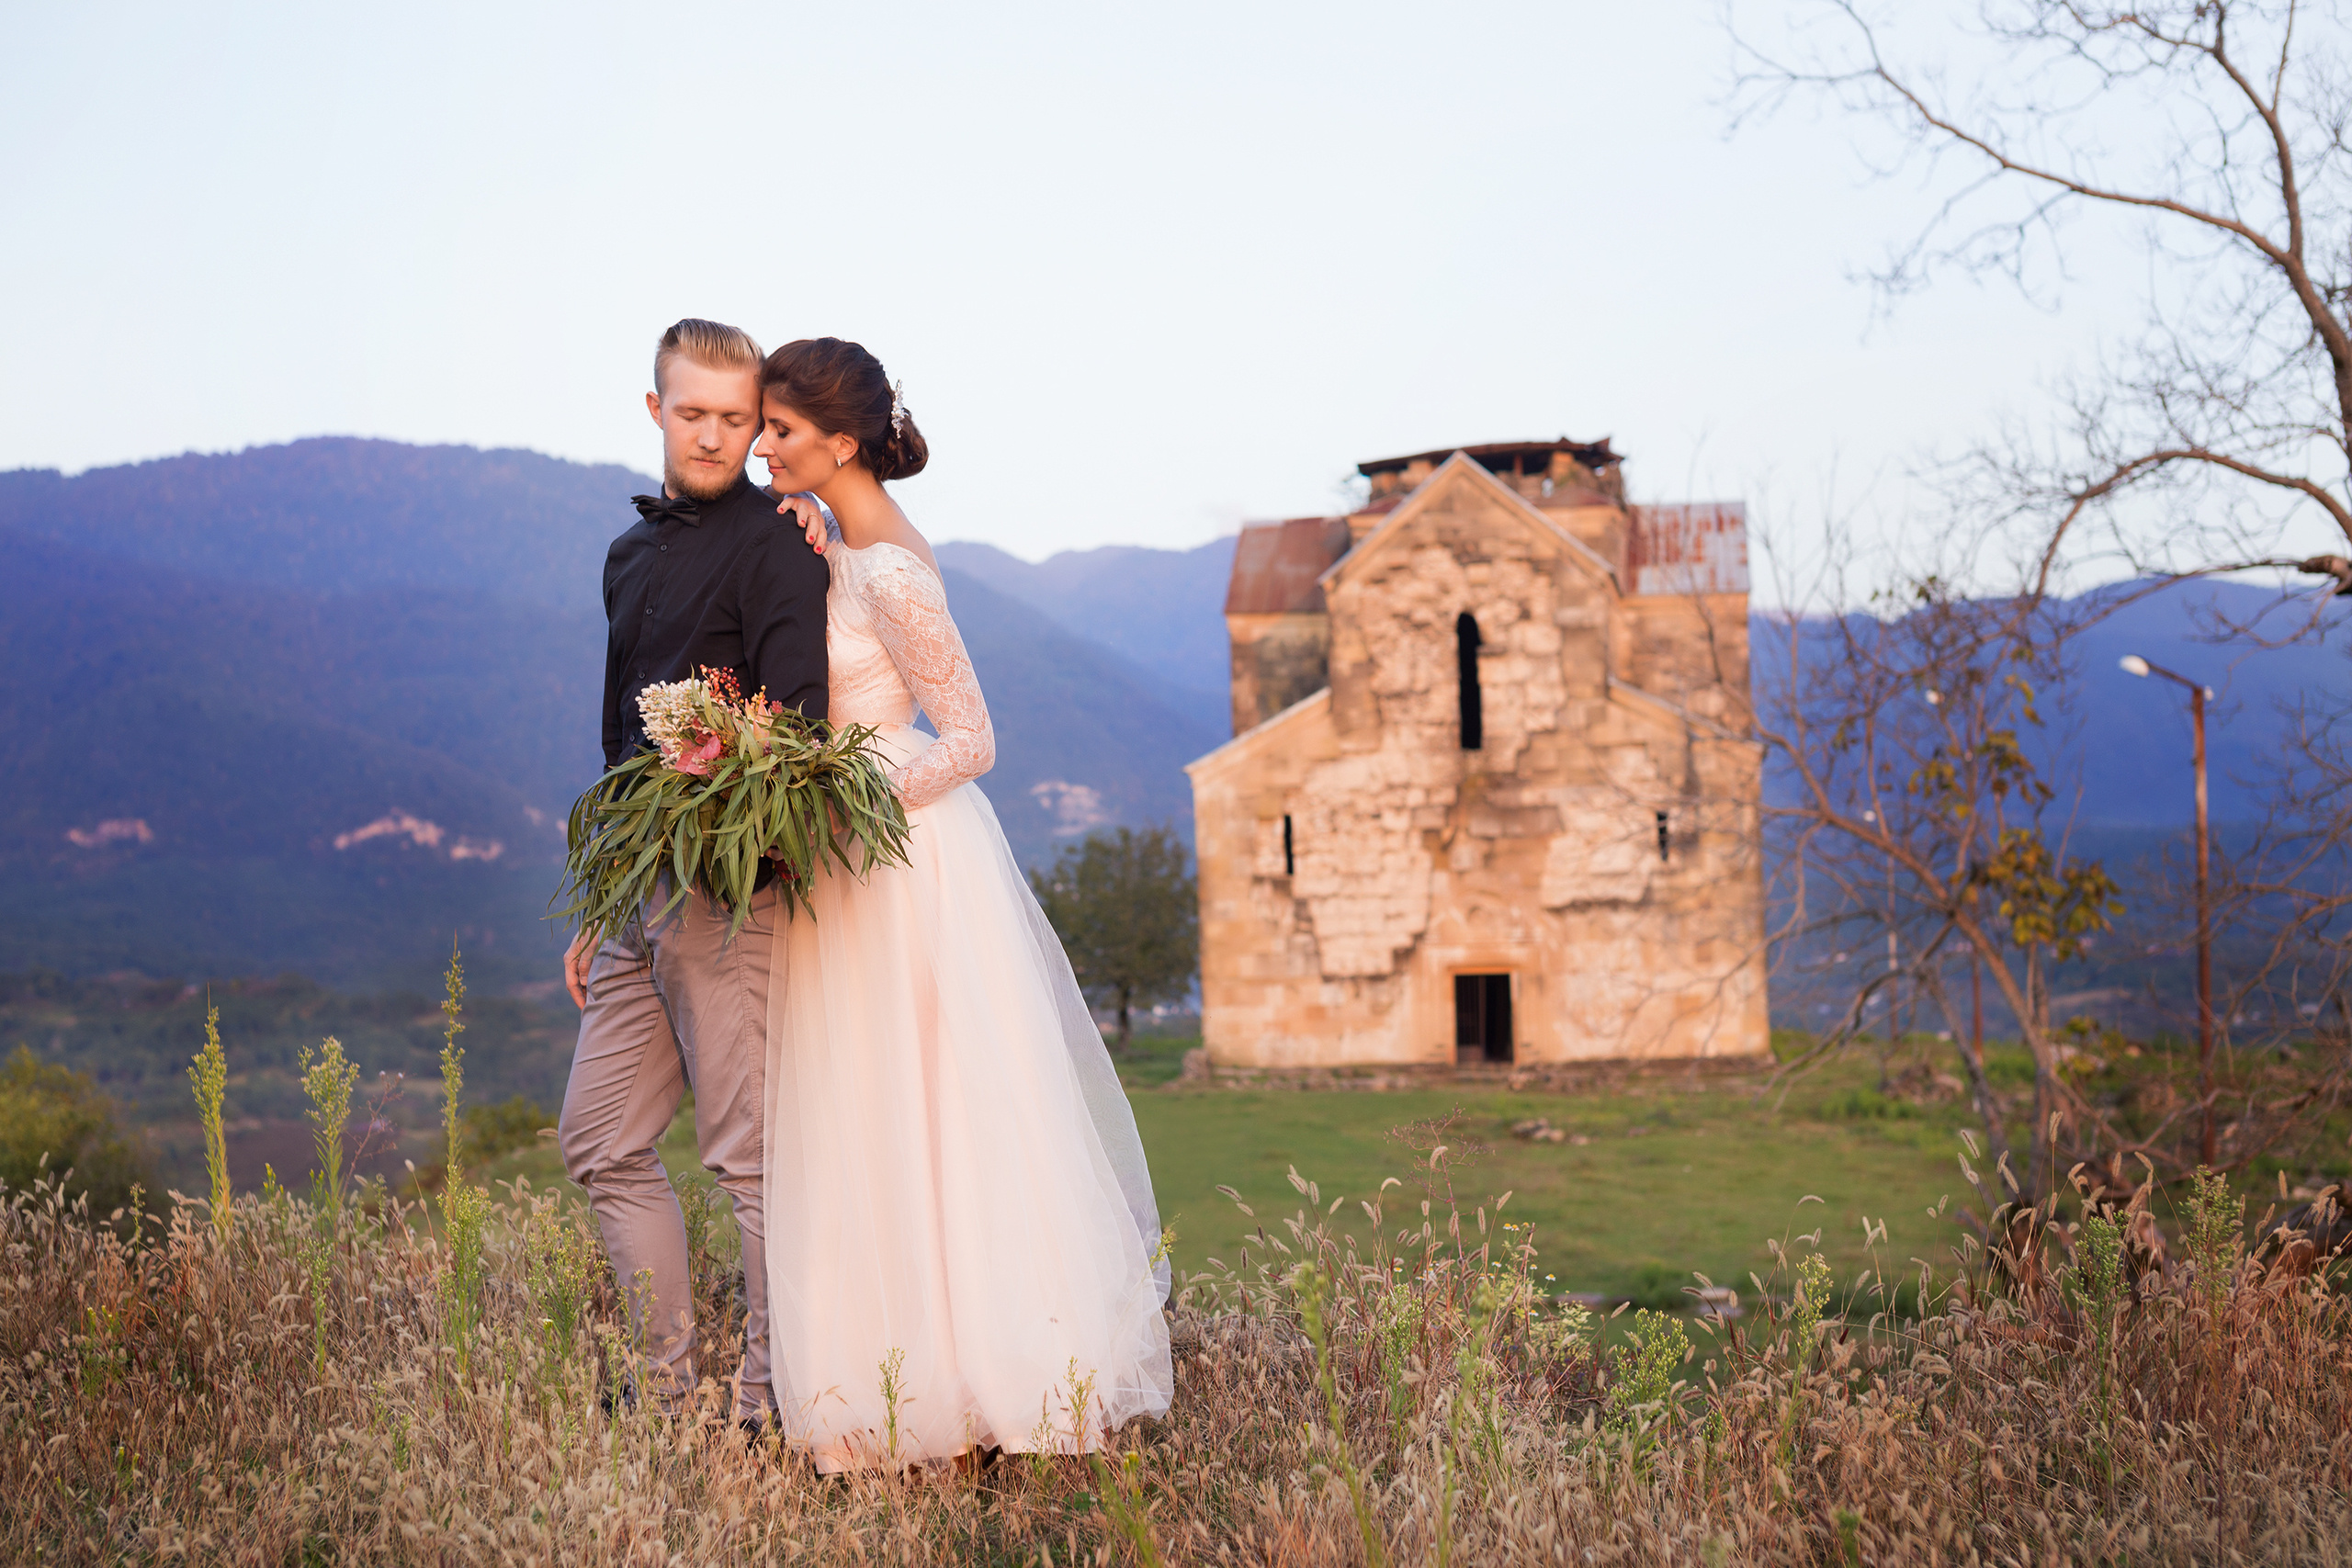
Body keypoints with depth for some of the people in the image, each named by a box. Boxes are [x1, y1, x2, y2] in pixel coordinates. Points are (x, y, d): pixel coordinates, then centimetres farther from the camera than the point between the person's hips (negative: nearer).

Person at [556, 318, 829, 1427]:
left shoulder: (773, 543, -6)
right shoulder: (632, 554, 20)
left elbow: (799, 719, -16)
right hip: (638, 896, 8)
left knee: (750, 1151, -3)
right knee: (602, 1141, 11)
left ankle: (771, 1407, 6)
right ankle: (663, 1389, 21)